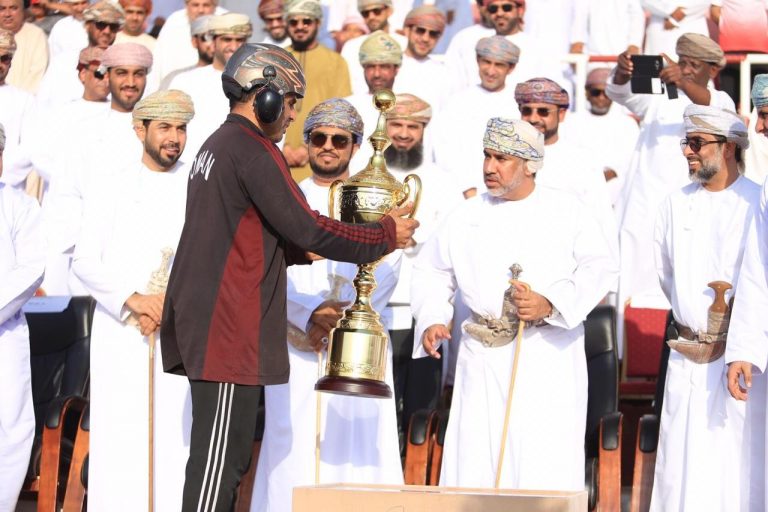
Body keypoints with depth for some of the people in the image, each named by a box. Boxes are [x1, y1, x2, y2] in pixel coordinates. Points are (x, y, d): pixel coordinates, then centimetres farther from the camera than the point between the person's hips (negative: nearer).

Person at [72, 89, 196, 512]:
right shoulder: (113, 184, 5)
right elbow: (84, 261, 1)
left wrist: (169, 307, -10)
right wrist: (132, 299, -12)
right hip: (119, 332, 0)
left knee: (174, 441, -5)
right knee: (119, 443, -3)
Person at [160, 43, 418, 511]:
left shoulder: (216, 147, 19)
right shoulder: (254, 150, -12)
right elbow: (305, 228, -16)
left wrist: (308, 250, 17)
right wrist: (386, 236, -5)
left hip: (203, 323, 10)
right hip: (231, 328, -10)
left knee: (225, 455, 13)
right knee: (220, 457, -9)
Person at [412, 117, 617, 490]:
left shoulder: (568, 211, 4)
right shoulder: (467, 217, 10)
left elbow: (599, 268, -3)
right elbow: (431, 273, 14)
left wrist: (550, 305, -16)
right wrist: (431, 319, -5)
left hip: (550, 359, -2)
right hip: (484, 360, 2)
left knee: (546, 466, -8)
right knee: (475, 459, -2)